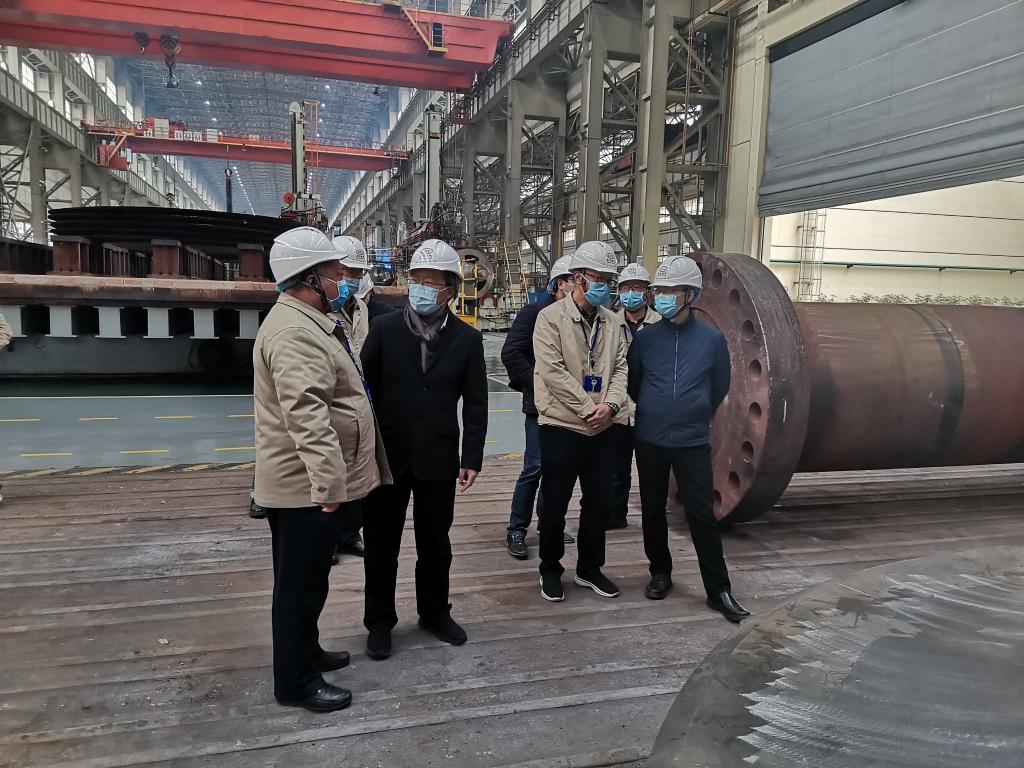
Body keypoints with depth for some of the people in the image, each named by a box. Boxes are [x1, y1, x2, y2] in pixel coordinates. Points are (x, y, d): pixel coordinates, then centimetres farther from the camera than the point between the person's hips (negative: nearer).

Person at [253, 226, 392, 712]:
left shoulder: (305, 322, 15)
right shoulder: (295, 333, -22)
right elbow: (307, 415, -31)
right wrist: (328, 482, -33)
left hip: (308, 483, 11)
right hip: (306, 486, -11)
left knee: (305, 579, 22)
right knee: (302, 583, 3)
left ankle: (306, 653, 38)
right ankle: (296, 682, 17)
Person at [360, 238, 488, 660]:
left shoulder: (467, 338, -1)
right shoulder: (384, 328, -3)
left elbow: (475, 403, 0)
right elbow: (363, 386, -3)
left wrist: (472, 458, -4)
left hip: (438, 460, 1)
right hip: (387, 456, 0)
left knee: (435, 542, 15)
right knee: (381, 544, 10)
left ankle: (435, 612, 35)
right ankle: (379, 620, 28)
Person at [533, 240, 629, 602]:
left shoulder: (611, 321, 9)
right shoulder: (551, 318, -8)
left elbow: (619, 368, 6)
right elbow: (552, 371, -16)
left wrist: (611, 404, -12)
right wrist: (588, 408, -17)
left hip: (602, 429, 5)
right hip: (561, 427, -5)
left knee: (599, 503, 13)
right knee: (554, 505, 7)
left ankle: (589, 568, 31)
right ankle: (550, 571, 25)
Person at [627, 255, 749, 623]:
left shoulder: (711, 338, -3)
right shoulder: (645, 338, -1)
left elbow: (720, 387, 10)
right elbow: (632, 383, 11)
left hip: (693, 442, -2)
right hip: (650, 441, 2)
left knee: (702, 515, -1)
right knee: (652, 510, 12)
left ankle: (718, 589, 11)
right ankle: (660, 571, 31)